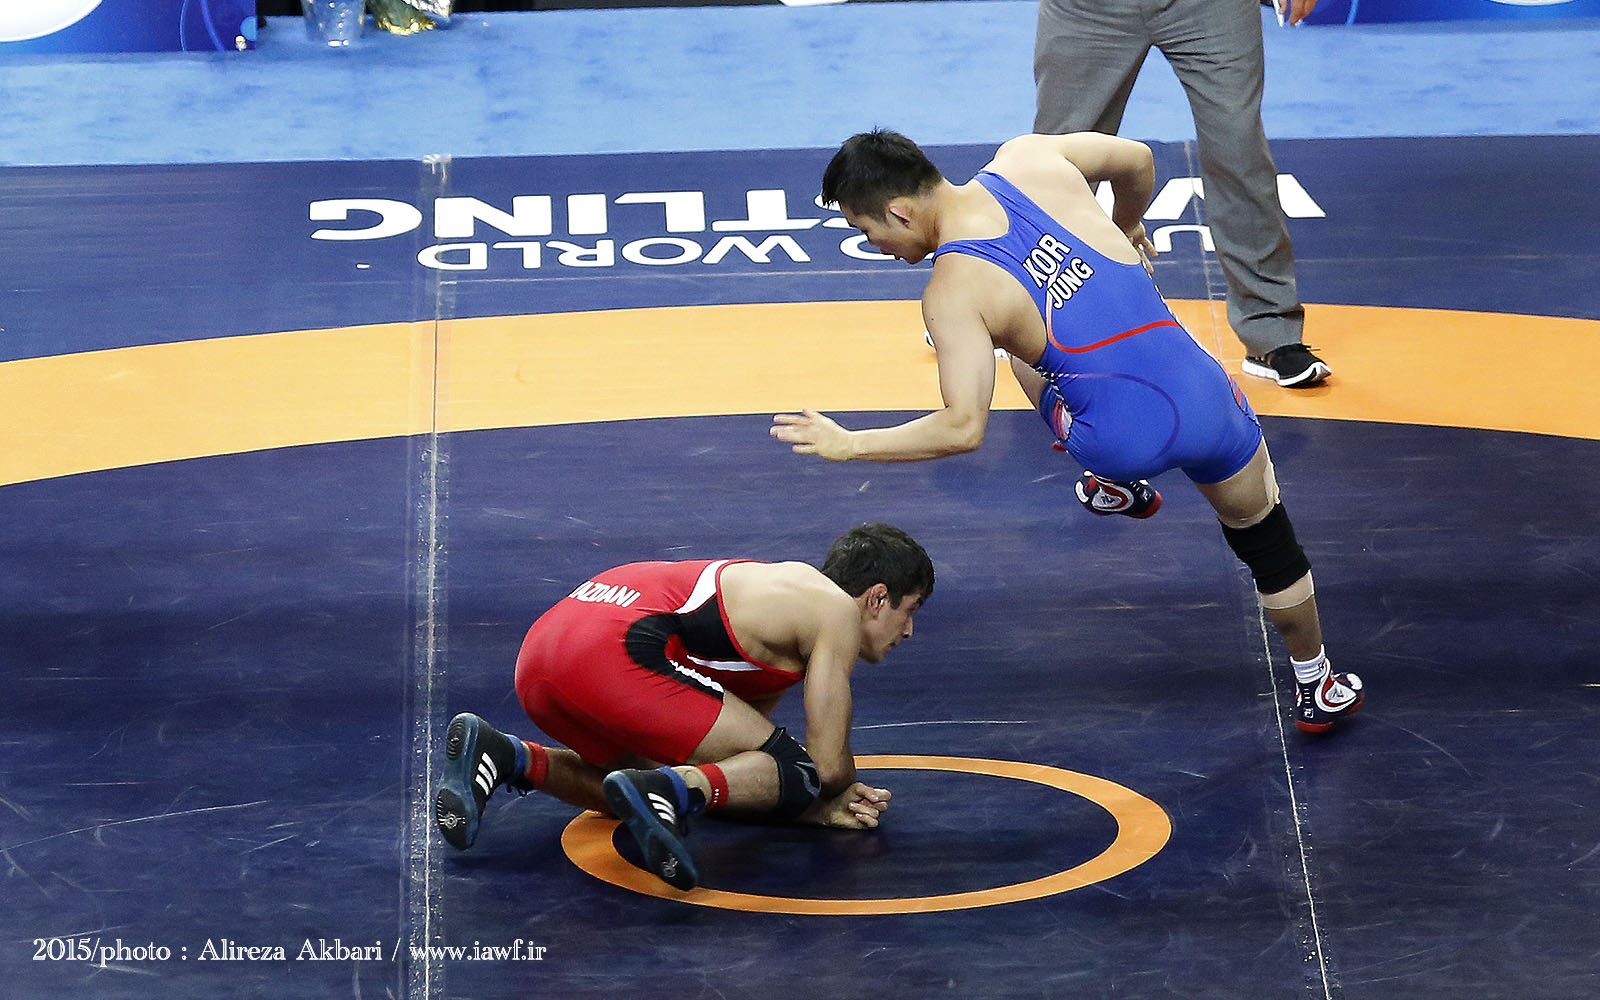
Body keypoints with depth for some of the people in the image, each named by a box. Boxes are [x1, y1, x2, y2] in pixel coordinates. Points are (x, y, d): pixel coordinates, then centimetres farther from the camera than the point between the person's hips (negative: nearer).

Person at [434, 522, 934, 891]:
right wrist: (829, 797, 25)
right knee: (795, 771, -2)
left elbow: (735, 752, 33)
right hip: (621, 651, -9)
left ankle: (500, 755, 11)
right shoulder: (837, 611, 7)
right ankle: (671, 790, -29)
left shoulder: (787, 590, 33)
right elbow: (829, 763, 2)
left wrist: (820, 805, 23)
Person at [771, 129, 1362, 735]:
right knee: (1266, 541, 29)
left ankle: (1115, 485, 44)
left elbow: (963, 429, -18)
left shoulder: (951, 293, -13)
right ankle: (1318, 690, 46)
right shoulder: (1027, 158, 0)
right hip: (1209, 400, 3)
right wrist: (1125, 229, 38)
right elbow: (1139, 162, 17)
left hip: (1125, 442, -3)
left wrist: (848, 445, -9)